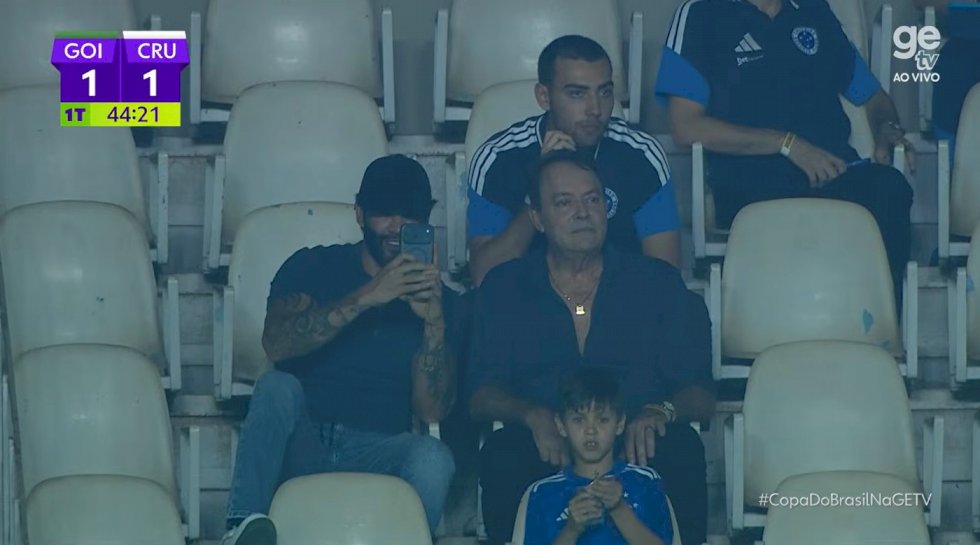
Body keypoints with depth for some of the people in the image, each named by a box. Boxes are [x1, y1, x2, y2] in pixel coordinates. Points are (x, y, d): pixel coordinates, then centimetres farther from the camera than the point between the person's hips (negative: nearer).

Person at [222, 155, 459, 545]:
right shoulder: (313, 267, 12)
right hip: (300, 443, 0)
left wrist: (434, 321, -11)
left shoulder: (435, 298, 15)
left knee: (432, 458, -32)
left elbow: (432, 410, 4)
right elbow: (277, 344, -10)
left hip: (378, 451, 0)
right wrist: (365, 298, -18)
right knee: (277, 386, -32)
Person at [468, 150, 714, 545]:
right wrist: (533, 416, -16)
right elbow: (480, 396, 6)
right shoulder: (504, 287, 15)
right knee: (502, 456, -33)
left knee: (680, 449, -33)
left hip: (635, 448, 0)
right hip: (544, 450, 0)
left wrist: (659, 413, -17)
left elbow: (700, 396, 7)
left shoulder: (658, 282, 13)